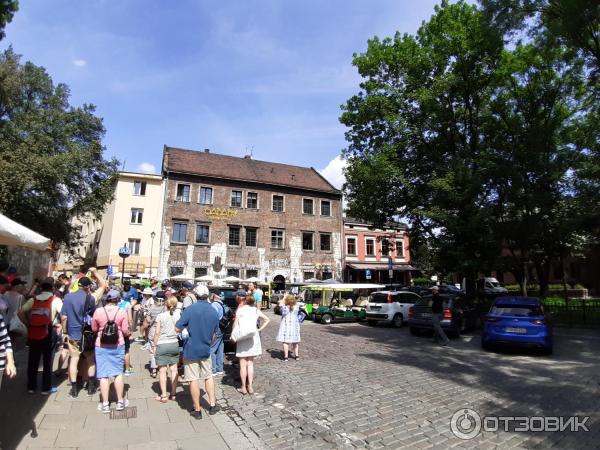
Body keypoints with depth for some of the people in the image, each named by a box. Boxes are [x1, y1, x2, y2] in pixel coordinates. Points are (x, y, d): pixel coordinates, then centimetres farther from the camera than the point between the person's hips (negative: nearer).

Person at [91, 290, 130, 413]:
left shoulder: (98, 311, -8)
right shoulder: (122, 312, -9)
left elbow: (94, 329, 4)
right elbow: (125, 331, -6)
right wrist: (127, 333, 16)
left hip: (102, 346, 0)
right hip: (118, 345, 0)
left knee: (103, 375, 8)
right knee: (118, 373, 11)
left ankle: (105, 404, 14)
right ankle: (120, 401, 21)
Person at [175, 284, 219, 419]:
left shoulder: (190, 309, -16)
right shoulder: (214, 311, -1)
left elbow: (178, 328, -15)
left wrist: (188, 326, 5)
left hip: (191, 350, -4)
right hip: (205, 350, 4)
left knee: (193, 379, 7)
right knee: (208, 376, 19)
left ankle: (197, 410, 17)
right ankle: (212, 404, 25)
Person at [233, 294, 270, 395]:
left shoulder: (240, 309, -2)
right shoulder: (256, 310, 9)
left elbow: (235, 323, -10)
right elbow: (267, 320, 12)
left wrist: (233, 334, -6)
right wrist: (260, 329, 10)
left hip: (242, 337, -3)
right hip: (254, 337, 3)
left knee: (243, 364, 5)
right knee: (250, 363, 12)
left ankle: (243, 387, 10)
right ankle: (250, 386, 13)